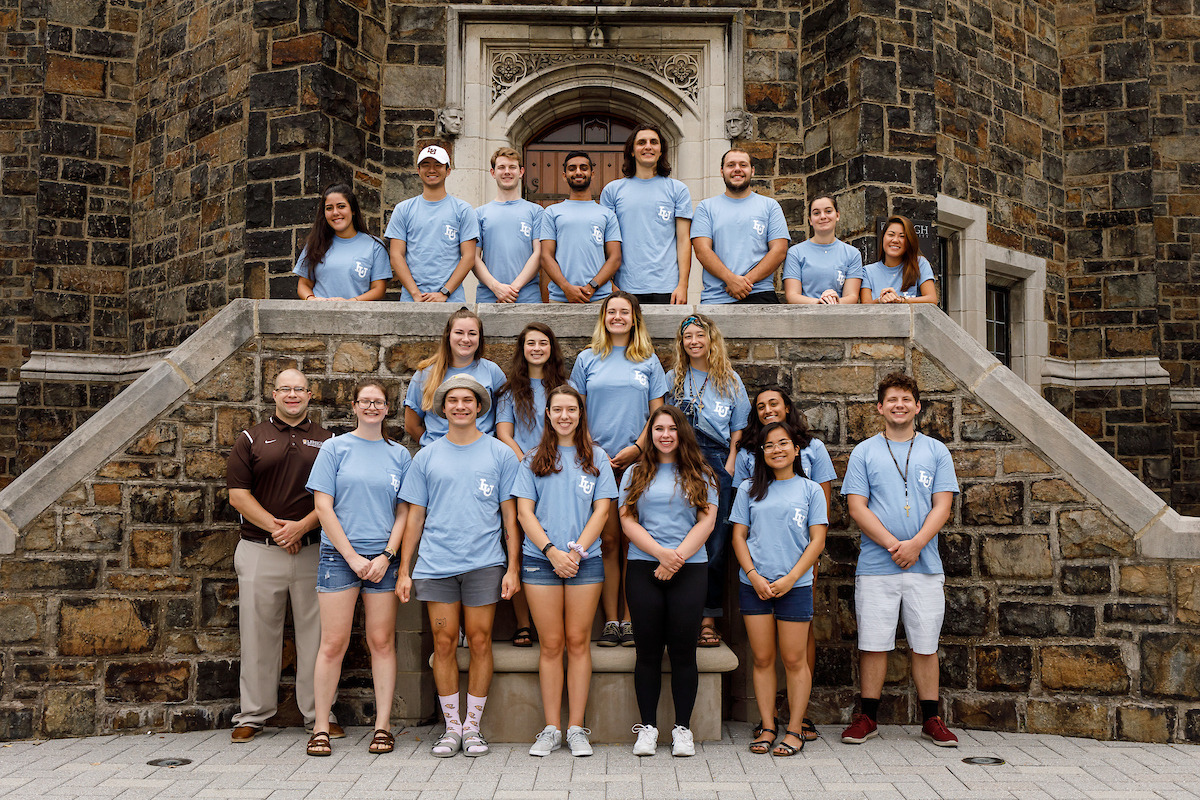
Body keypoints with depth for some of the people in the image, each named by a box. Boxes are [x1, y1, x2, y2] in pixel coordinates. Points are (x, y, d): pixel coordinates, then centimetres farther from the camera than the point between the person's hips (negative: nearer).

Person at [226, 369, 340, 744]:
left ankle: (319, 713, 14)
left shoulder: (326, 441, 10)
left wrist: (301, 526, -11)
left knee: (315, 633, 4)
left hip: (312, 550, 1)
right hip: (260, 551, 0)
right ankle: (253, 714, 16)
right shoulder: (251, 439, 8)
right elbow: (238, 494, 1)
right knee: (258, 632, 4)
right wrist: (274, 527, -11)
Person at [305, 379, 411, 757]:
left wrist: (386, 555, -5)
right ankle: (321, 728, 6)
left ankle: (383, 726, 10)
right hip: (339, 555, -2)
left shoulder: (399, 455, 11)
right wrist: (353, 557, -8)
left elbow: (404, 512, 9)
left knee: (382, 642, 3)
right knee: (333, 643, -3)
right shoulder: (335, 448, 4)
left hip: (383, 558, 2)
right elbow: (324, 506, -1)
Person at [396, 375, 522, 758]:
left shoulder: (500, 454, 6)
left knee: (480, 642, 1)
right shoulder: (426, 457, 10)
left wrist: (513, 568, -2)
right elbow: (415, 516, 11)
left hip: (484, 564, -1)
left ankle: (473, 726, 14)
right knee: (444, 643, 2)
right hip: (435, 564, 1)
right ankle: (452, 726, 14)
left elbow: (510, 515, 5)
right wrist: (404, 571, 6)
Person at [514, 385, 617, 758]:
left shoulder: (596, 458, 9)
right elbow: (524, 511, 3)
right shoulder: (534, 459, 9)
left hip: (585, 560, 0)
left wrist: (577, 550, -8)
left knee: (578, 642, 1)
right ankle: (551, 729, 9)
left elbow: (602, 509, 4)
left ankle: (576, 728, 8)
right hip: (541, 559, 0)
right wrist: (551, 550, -9)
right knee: (551, 644, 2)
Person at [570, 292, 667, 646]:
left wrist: (636, 448, -7)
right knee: (607, 541, -1)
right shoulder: (587, 360, 10)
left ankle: (630, 619, 7)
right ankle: (611, 620, 5)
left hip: (638, 462, 0)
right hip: (597, 463, 0)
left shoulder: (649, 362, 10)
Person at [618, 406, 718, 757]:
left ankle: (683, 728, 11)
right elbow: (628, 521, 2)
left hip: (690, 569, 0)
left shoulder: (700, 475, 9)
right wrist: (661, 553, -12)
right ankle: (647, 727, 13)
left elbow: (706, 521, 1)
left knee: (683, 649, 0)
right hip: (644, 569, 1)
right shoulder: (636, 474, 10)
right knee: (648, 650, 3)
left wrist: (678, 557, -11)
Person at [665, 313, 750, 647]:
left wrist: (729, 468, -1)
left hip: (716, 462, -1)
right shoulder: (673, 379, 15)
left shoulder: (730, 381, 12)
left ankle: (709, 619, 5)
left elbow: (738, 430, 10)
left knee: (715, 543, -3)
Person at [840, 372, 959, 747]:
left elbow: (942, 506, 2)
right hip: (876, 565, -1)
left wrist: (916, 544, -13)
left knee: (925, 644, 7)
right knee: (874, 643, 2)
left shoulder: (936, 451, 9)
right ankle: (868, 717, 14)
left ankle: (931, 719, 18)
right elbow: (857, 508, -2)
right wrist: (893, 545, -13)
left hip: (925, 565, 1)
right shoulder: (864, 452, 6)